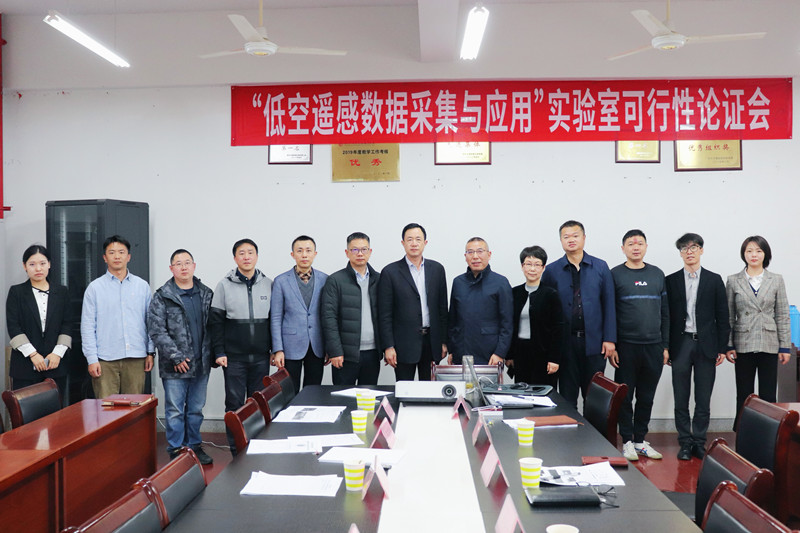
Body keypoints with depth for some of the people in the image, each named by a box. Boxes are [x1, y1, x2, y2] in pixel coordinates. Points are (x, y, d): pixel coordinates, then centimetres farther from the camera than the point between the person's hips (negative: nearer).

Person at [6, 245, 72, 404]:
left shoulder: (61, 292, 11)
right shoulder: (16, 292, 5)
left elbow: (67, 324, 6)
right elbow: (13, 326, -2)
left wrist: (58, 353, -7)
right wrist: (33, 354, -11)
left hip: (56, 364, 2)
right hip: (25, 366, -1)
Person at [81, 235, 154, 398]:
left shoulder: (142, 286, 10)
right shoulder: (95, 287, 4)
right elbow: (88, 326, 2)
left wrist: (151, 352, 6)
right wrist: (92, 359, -5)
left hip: (136, 359, 2)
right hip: (105, 360, -2)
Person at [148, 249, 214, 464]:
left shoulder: (206, 294, 9)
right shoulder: (162, 297, -4)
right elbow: (157, 331, -10)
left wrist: (211, 354, 4)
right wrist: (176, 357, -14)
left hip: (201, 365, 4)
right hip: (175, 367, -4)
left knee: (196, 409, 13)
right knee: (175, 411, 1)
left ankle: (194, 446, 25)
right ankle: (176, 451, 13)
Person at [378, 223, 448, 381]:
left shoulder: (437, 269, 8)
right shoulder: (390, 272, -2)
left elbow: (442, 308, 10)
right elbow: (385, 314, -4)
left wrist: (444, 341, 7)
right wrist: (388, 346, -9)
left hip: (431, 342, 3)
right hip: (404, 344, -3)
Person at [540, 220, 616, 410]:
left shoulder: (600, 267, 5)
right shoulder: (552, 271, 2)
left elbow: (609, 305, 4)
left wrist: (609, 339, -2)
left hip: (594, 342, 1)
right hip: (565, 342, 0)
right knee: (567, 397, 6)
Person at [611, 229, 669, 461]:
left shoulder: (657, 274, 11)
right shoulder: (615, 275, 0)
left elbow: (665, 312, 13)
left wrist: (665, 345, 8)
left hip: (654, 347, 4)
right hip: (626, 346, -3)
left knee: (646, 398, 10)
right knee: (625, 397, 3)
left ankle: (640, 440, 20)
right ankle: (627, 441, 13)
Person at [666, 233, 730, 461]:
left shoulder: (714, 280, 6)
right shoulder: (671, 281, 5)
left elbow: (722, 316, 5)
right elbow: (666, 315, 4)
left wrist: (722, 347, 0)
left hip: (706, 345, 0)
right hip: (681, 345, 0)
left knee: (703, 399, 5)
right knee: (681, 399, 5)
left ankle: (699, 442, 16)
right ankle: (685, 443, 14)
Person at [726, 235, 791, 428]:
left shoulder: (776, 280, 6)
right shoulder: (733, 281, 4)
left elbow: (782, 315, 5)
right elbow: (728, 316, 4)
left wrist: (785, 346, 0)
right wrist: (728, 345, -2)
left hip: (769, 345, 0)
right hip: (743, 345, 0)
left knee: (768, 396, 3)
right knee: (744, 396, 5)